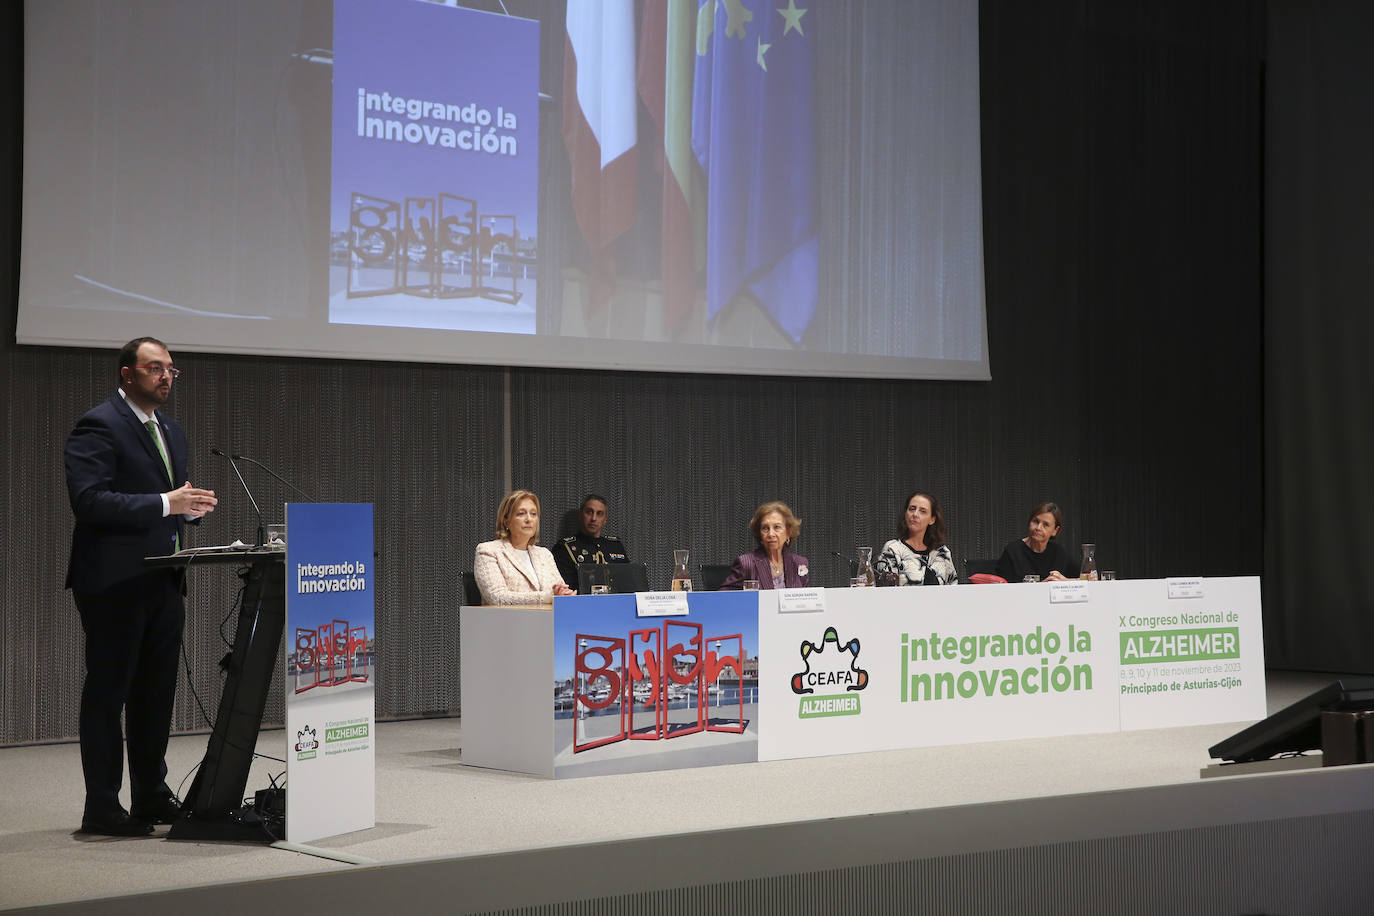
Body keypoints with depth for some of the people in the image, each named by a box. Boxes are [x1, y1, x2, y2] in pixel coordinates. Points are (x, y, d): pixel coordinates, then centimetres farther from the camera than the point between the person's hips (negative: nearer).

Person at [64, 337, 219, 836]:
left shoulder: (171, 430, 17)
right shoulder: (98, 426, -10)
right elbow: (89, 500, -21)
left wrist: (191, 506, 1)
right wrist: (165, 504, -25)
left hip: (162, 582, 8)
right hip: (114, 583, -8)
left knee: (156, 692, 13)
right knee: (107, 692, -3)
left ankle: (151, 797, 22)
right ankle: (102, 808, 2)